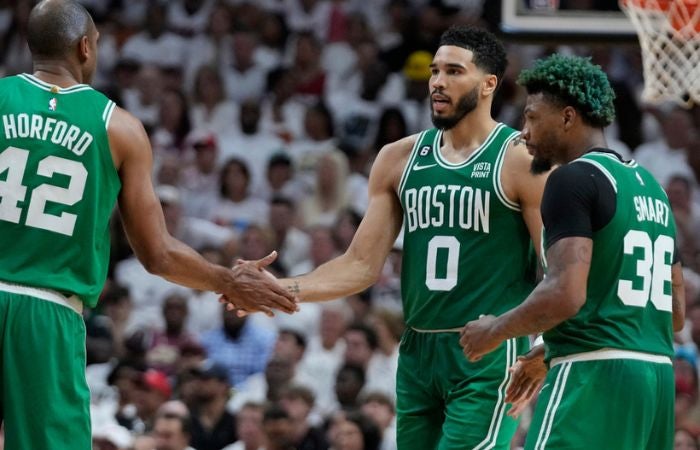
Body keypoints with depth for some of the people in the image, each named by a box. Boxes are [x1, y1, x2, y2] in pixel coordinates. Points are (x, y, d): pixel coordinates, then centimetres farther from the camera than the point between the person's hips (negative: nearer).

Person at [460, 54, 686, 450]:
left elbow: (566, 295, -19)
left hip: (594, 373, -9)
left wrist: (496, 330, -2)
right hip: (657, 374, 9)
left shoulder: (574, 179, -7)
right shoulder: (649, 185, 20)